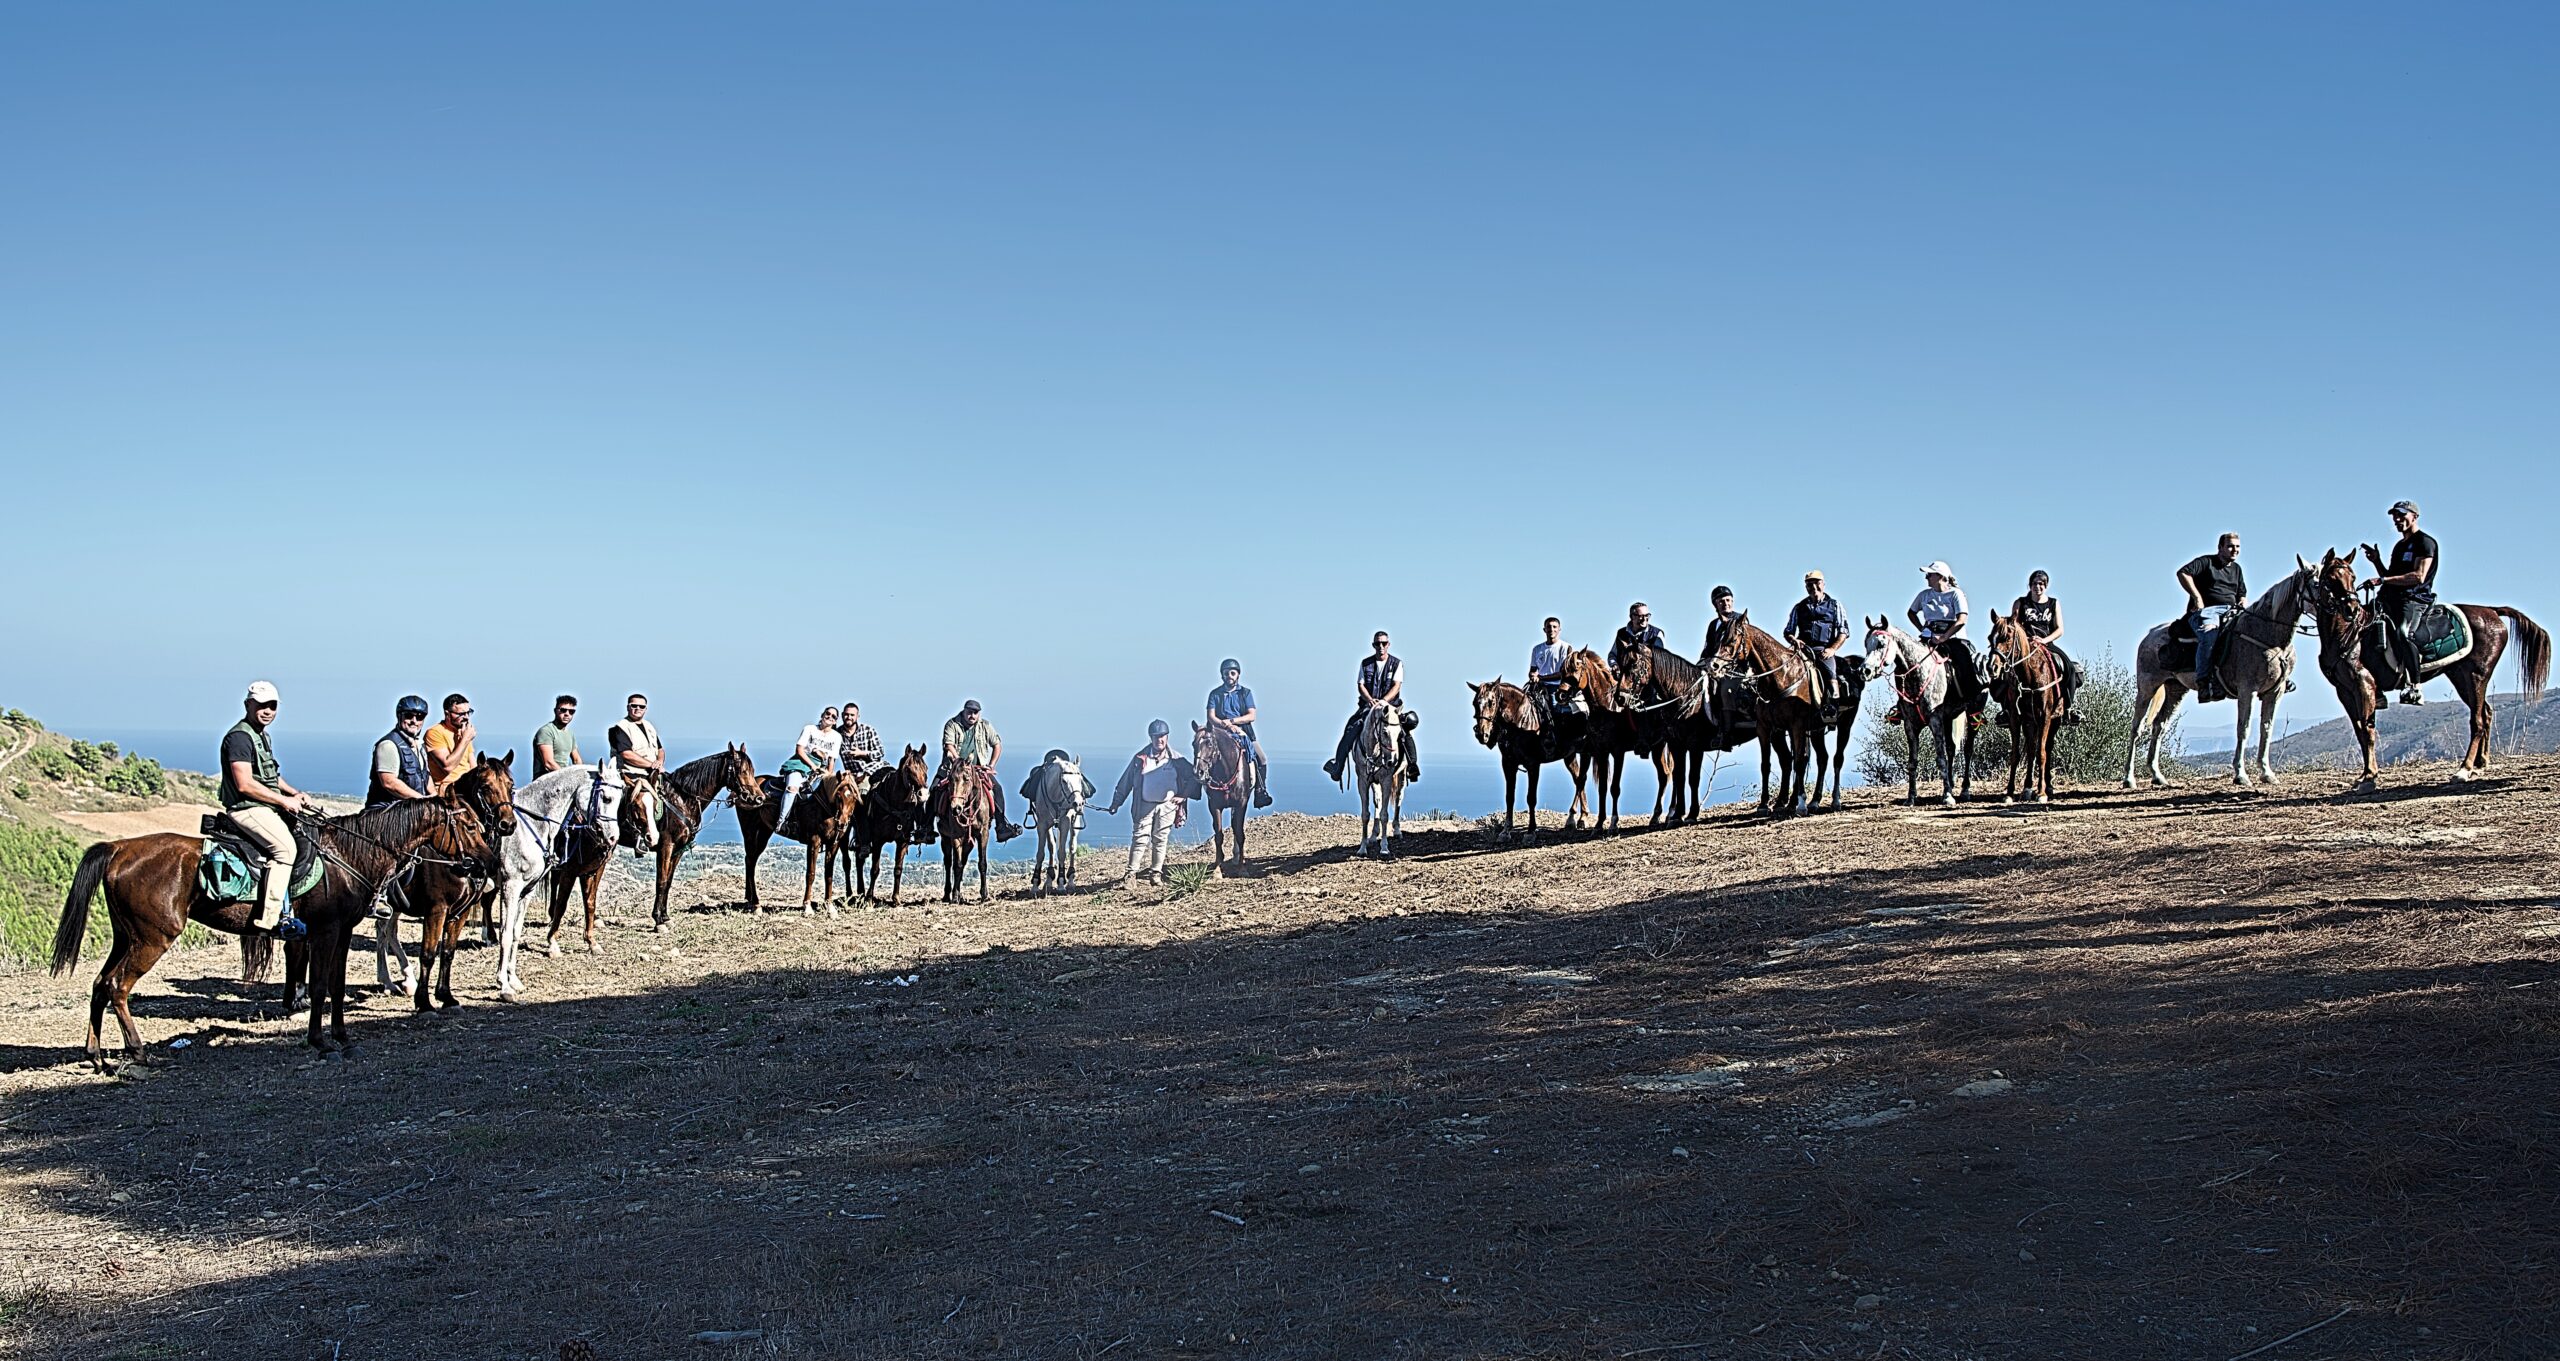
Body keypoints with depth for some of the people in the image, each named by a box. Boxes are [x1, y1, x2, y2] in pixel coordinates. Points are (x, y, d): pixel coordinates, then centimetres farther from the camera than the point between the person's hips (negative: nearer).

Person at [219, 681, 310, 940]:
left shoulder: (261, 736, 19)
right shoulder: (239, 737, -13)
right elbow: (245, 784, -21)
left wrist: (295, 794, 12)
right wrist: (284, 800, -16)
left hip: (266, 807, 10)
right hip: (245, 809, -10)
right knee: (285, 846, -27)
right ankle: (270, 917, -29)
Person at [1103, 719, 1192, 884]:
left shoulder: (1176, 760, 2)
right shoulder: (1140, 758, 2)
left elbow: (1192, 778, 9)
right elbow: (1126, 781, 5)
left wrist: (1183, 796, 0)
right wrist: (1116, 802, 3)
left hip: (1167, 806, 1)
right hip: (1144, 805, -1)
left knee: (1160, 840, 5)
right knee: (1140, 838, -5)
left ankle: (1156, 873, 14)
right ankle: (1131, 873, -3)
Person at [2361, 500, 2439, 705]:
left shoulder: (2425, 542, -1)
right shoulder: (2399, 546, 27)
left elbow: (2419, 577, -14)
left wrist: (2382, 580, -18)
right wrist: (2377, 562, 15)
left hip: (2414, 598, -9)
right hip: (2391, 598, 9)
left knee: (2403, 632, -33)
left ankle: (2415, 688, -33)